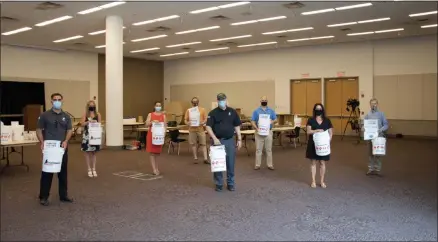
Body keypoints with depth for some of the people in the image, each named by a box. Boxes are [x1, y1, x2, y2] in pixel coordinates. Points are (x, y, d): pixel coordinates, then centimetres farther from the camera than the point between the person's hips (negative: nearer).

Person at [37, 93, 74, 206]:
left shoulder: (66, 116, 9)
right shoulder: (44, 115, -1)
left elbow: (69, 130, 8)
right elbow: (39, 130, 1)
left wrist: (66, 141, -9)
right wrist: (42, 142, -12)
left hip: (62, 148, 3)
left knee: (63, 171, 9)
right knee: (47, 172, 0)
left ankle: (63, 195, 19)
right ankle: (43, 197, 10)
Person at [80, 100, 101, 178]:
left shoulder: (97, 114, 4)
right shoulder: (85, 115, 1)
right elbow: (82, 124, -8)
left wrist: (95, 123, -18)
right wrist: (88, 122, -23)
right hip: (87, 135, -1)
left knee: (94, 152, 9)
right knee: (87, 152, 4)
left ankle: (94, 169, 17)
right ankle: (89, 169, 13)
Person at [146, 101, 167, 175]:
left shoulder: (163, 115, 6)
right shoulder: (150, 114, 3)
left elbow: (165, 125, 4)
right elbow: (147, 124, -6)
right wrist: (152, 122, -23)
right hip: (151, 135, -2)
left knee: (157, 152, 10)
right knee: (152, 152, -5)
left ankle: (155, 167, 27)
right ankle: (154, 169, -4)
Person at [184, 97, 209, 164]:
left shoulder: (202, 110, 4)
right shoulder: (188, 110, 6)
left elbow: (206, 119, 3)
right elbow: (185, 120, 6)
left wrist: (203, 122, -18)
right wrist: (187, 123, -16)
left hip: (200, 129, -1)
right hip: (192, 129, 1)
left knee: (203, 144, -2)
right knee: (194, 144, 6)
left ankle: (205, 159, -1)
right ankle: (195, 158, 16)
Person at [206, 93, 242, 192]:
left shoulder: (232, 112, 5)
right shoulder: (213, 113, -3)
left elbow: (237, 126, 8)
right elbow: (208, 127, -10)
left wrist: (239, 139, 3)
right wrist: (214, 138, -23)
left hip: (230, 140, 2)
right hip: (218, 141, -2)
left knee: (231, 163, 6)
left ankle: (230, 183, 19)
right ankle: (219, 184, 16)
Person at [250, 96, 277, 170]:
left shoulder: (271, 111, 8)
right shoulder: (256, 111, 3)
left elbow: (275, 119, 8)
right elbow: (252, 121, -1)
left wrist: (272, 121, -15)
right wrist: (256, 128, -18)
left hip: (268, 132, 1)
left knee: (269, 149, 6)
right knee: (258, 149, 3)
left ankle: (270, 165, 12)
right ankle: (257, 165, 9)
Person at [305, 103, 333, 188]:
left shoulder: (327, 121, 3)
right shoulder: (311, 120, -1)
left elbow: (330, 133, 4)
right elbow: (308, 131, -9)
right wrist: (317, 130, -24)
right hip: (313, 144, -1)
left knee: (322, 163, 5)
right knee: (313, 162, 4)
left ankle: (322, 181, 16)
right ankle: (313, 181, 13)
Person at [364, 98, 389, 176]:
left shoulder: (381, 114, 2)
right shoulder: (367, 115, 6)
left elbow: (386, 125, 2)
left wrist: (381, 129, -16)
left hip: (379, 136, -2)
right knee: (370, 153, 7)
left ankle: (377, 169, 9)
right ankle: (371, 169, 15)